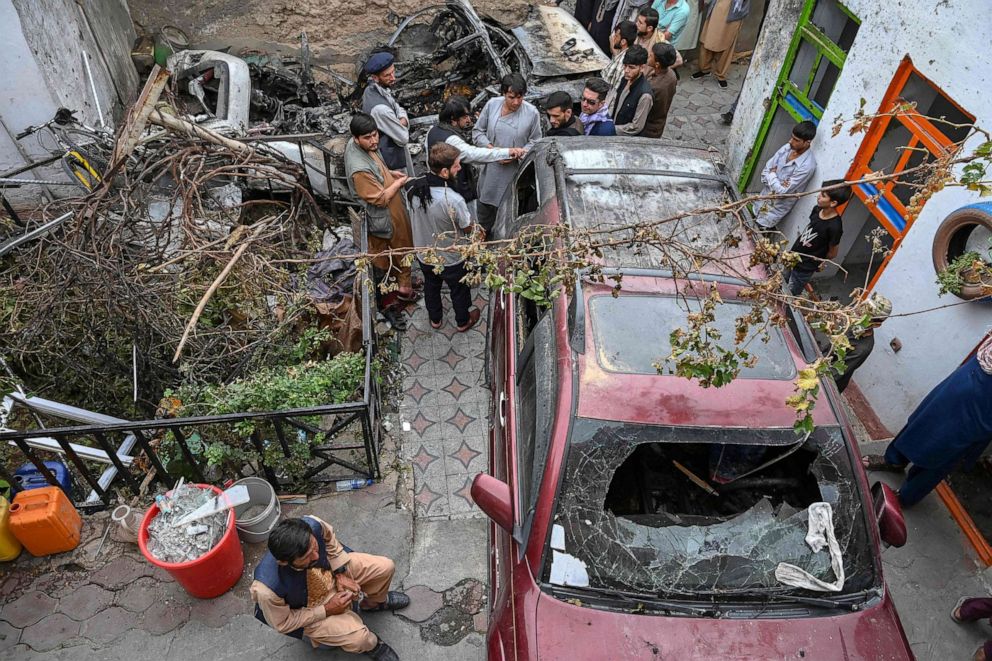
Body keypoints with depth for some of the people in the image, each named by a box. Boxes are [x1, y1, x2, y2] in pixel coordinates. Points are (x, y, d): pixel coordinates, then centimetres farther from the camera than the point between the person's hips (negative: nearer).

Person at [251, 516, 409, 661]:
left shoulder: (312, 525, -34)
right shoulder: (268, 588, -41)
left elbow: (329, 538, -8)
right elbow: (283, 624, -20)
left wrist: (341, 573, -12)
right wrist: (326, 610, -20)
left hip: (331, 572, 4)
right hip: (310, 609, -4)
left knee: (385, 567, -1)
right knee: (358, 636, -19)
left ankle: (374, 603, 33)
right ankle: (372, 645, 20)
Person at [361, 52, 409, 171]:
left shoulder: (371, 90, -5)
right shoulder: (380, 109, -34)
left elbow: (400, 111, 5)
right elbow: (403, 139, -24)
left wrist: (403, 121, -17)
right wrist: (403, 125, -3)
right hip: (391, 162, -9)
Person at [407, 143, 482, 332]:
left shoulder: (413, 187, -20)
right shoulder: (454, 200, -38)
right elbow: (468, 228, -19)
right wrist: (475, 227, 4)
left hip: (423, 255, 5)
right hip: (451, 259, -5)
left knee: (431, 286, 31)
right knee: (459, 290, 24)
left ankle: (435, 319, 55)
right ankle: (463, 321, 50)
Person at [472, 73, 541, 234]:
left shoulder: (532, 113, -12)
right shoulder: (492, 105, -7)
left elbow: (534, 142, -3)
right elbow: (478, 131, 2)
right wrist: (490, 147, -16)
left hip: (516, 171, -2)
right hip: (491, 168, 3)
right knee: (486, 203, 18)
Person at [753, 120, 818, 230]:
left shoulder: (807, 166, -28)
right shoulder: (787, 147, -7)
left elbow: (782, 191, -27)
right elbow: (765, 172, -3)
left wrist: (772, 174, -13)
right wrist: (776, 183, -22)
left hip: (777, 207, -7)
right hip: (764, 197, 7)